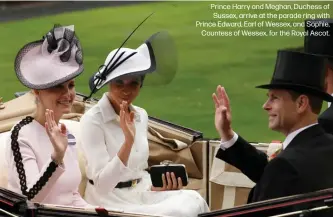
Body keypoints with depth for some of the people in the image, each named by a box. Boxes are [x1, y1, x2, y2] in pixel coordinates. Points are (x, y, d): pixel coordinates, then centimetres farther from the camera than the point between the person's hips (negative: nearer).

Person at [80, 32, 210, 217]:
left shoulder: (141, 115, 8)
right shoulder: (92, 120, -14)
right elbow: (102, 185, -22)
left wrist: (156, 186, 0)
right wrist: (128, 141, -31)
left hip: (143, 194, 7)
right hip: (110, 200, -7)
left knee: (194, 201, -21)